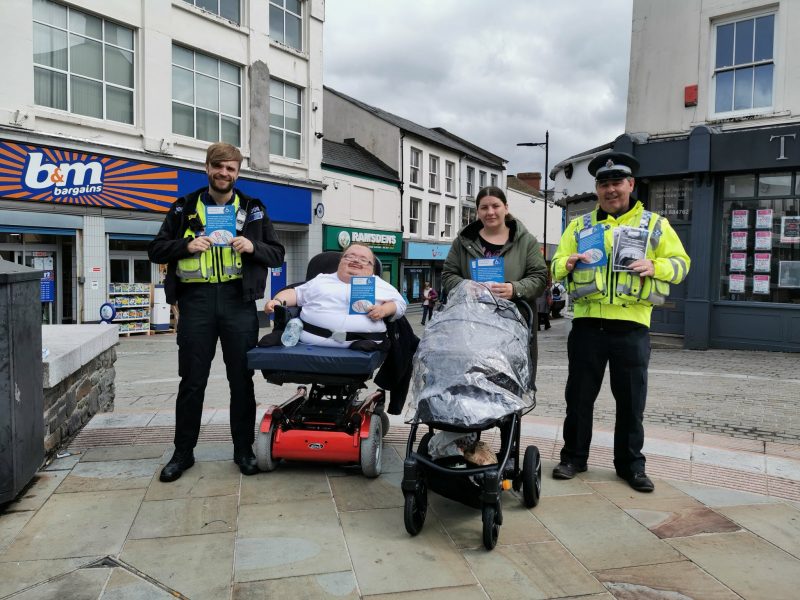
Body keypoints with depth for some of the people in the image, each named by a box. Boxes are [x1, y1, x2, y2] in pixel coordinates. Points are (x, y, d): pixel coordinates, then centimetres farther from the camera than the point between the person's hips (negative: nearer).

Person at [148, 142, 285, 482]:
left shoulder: (253, 209, 10)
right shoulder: (184, 208, 10)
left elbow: (277, 254, 11)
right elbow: (156, 250, 10)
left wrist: (253, 247, -10)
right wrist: (186, 245, -9)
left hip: (238, 301, 0)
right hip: (196, 300, 0)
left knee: (242, 379, 5)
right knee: (192, 380, 6)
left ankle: (244, 450, 18)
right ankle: (183, 452, 19)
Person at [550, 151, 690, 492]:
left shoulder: (655, 225, 9)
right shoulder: (579, 226, 13)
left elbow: (681, 263, 8)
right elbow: (555, 267, 12)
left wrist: (654, 267, -12)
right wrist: (568, 263, -11)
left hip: (632, 327, -1)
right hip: (587, 325, 1)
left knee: (631, 400, 7)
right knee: (579, 396, 8)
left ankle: (631, 464, 22)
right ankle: (573, 457, 22)